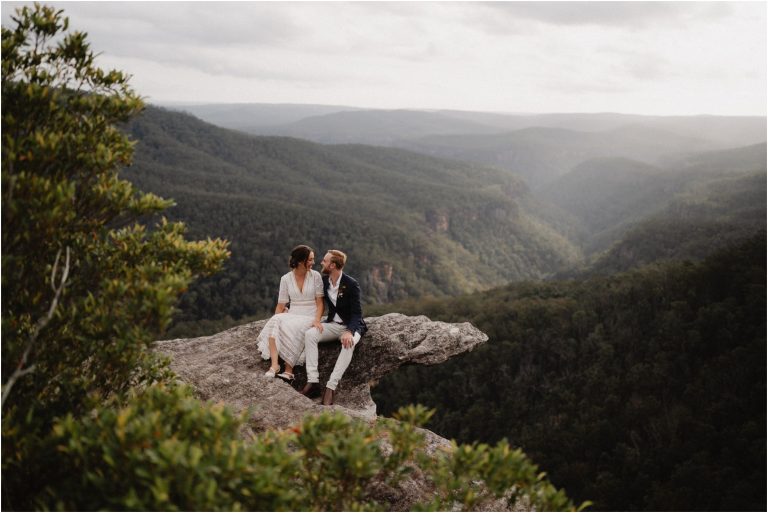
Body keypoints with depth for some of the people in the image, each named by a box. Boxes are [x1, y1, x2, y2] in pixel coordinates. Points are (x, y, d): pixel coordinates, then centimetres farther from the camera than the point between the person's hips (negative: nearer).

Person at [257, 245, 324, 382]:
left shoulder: (315, 276, 1)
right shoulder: (286, 279, 5)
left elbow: (319, 302, -2)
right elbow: (281, 305, 5)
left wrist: (317, 320, -19)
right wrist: (276, 320, -13)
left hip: (309, 318, -2)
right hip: (292, 316, 2)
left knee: (291, 328, -35)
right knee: (275, 322, -31)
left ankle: (288, 371, -33)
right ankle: (274, 365, -38)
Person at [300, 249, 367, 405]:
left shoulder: (351, 284, -15)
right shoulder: (324, 280, 2)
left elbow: (356, 313, -18)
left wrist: (349, 332, -35)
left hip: (350, 326, -5)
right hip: (332, 324, 5)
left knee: (348, 343, -38)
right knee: (309, 334, -23)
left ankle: (331, 387, -36)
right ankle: (313, 382, -28)